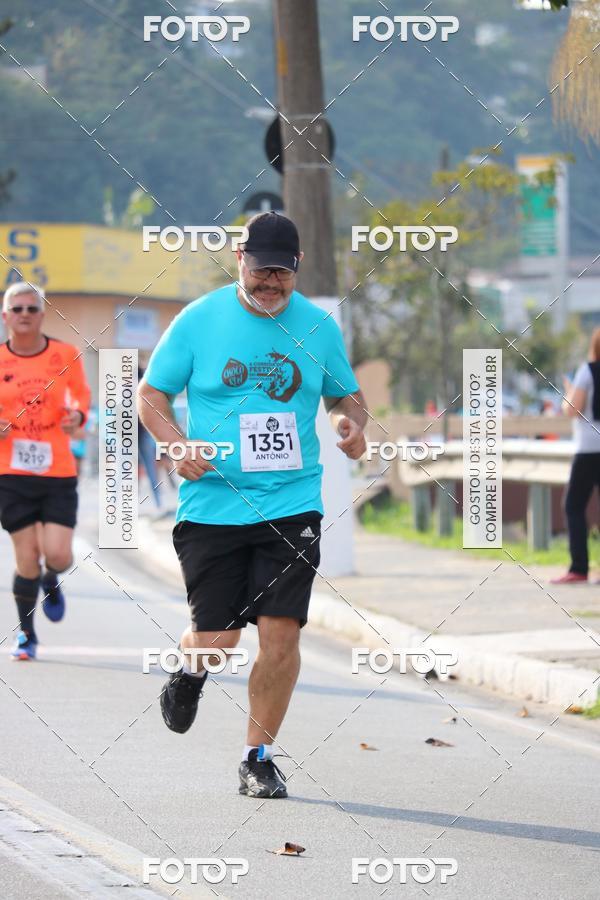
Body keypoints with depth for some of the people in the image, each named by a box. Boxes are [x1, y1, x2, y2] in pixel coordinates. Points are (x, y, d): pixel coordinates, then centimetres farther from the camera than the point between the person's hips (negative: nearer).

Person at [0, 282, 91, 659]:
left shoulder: (66, 355, 0)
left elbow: (81, 395, 16)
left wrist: (78, 415, -5)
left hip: (58, 472, 0)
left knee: (58, 554, -10)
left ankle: (51, 581, 29)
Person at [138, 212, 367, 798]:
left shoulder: (318, 326, 5)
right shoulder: (198, 320, -1)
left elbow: (345, 394, 19)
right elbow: (150, 393, 5)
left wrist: (351, 420, -5)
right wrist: (175, 443, -13)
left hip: (292, 504, 1)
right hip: (211, 503, -1)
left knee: (280, 633, -7)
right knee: (217, 640, -4)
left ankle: (258, 756, 10)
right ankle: (191, 668, 34)